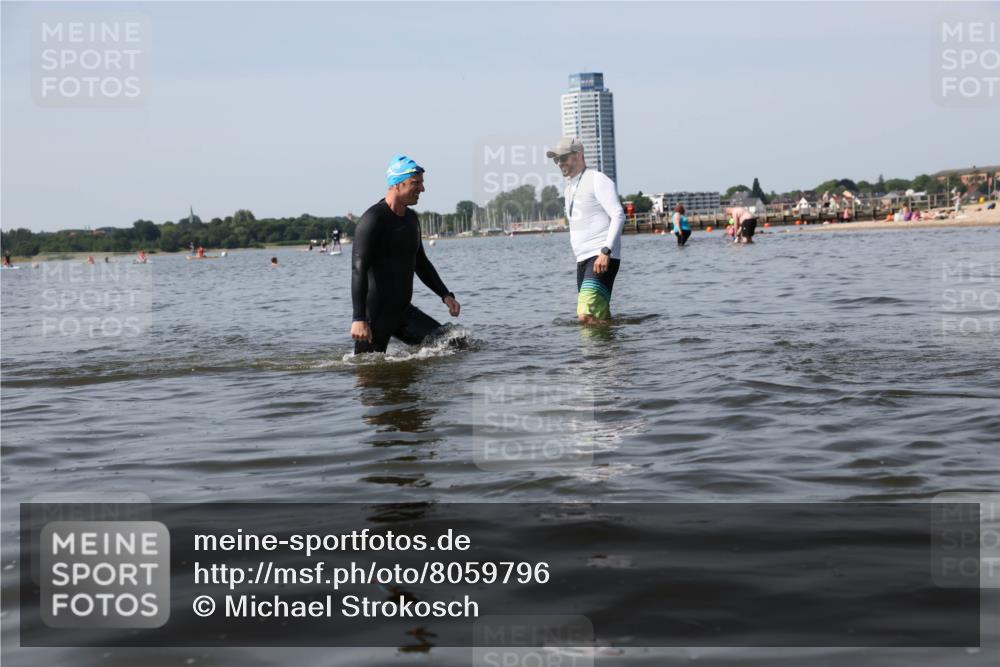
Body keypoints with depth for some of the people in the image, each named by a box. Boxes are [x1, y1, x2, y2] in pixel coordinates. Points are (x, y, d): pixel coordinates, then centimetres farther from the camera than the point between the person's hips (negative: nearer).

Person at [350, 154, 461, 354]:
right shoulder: (373, 220, -15)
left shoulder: (411, 218, 12)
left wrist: (445, 295, 13)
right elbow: (359, 270, -22)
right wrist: (359, 319, -30)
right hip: (376, 315, -7)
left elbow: (421, 263, 24)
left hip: (403, 311, 7)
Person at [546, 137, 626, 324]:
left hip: (602, 258, -9)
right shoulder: (570, 187, 21)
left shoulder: (597, 180, -6)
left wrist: (606, 251, -24)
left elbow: (618, 216, -16)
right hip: (583, 260, 9)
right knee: (601, 319, 7)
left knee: (586, 316, -22)